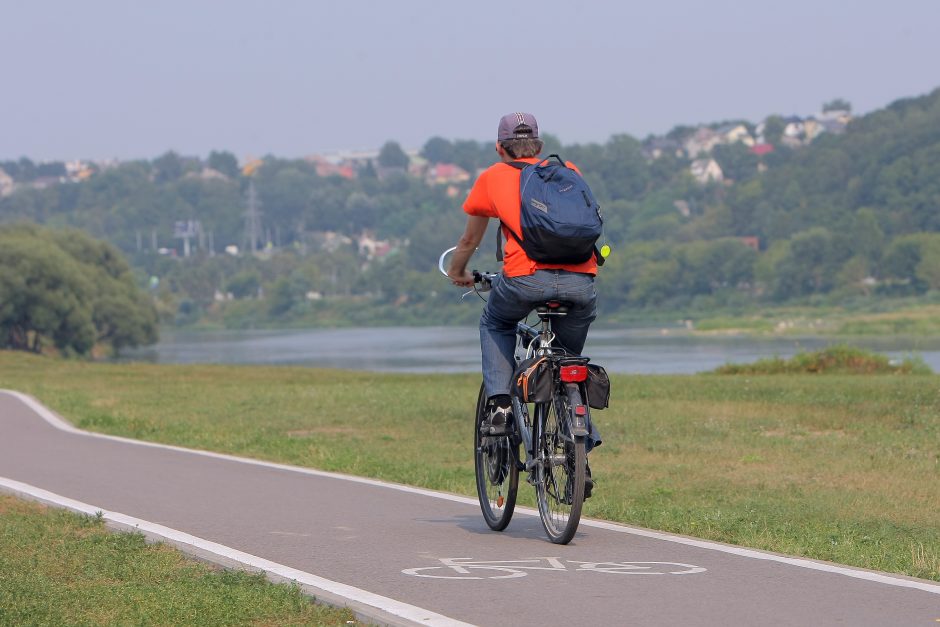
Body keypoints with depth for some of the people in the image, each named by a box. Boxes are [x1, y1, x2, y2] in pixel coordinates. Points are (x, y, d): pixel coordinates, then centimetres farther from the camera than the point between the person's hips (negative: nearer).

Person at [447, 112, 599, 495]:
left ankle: (500, 402, 10)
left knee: (495, 324, 30)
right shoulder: (568, 171, 25)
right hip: (581, 282, 2)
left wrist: (457, 273, 50)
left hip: (526, 278, -2)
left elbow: (469, 241, 31)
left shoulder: (492, 177, 19)